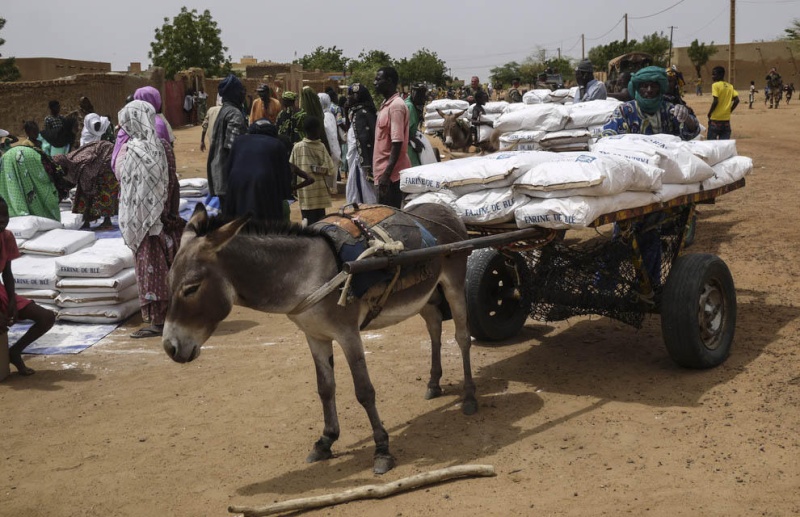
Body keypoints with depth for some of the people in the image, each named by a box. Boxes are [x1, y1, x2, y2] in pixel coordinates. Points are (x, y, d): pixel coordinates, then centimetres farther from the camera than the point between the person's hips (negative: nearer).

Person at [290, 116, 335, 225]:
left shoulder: (297, 147, -3)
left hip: (304, 192, 2)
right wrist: (317, 169, 2)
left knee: (308, 224, 5)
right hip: (319, 194, -1)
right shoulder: (321, 147, -7)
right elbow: (331, 170, -10)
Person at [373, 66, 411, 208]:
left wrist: (387, 173, -24)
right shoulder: (387, 104, 15)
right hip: (384, 171, 9)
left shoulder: (396, 106, -14)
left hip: (391, 174, -9)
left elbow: (397, 143, -20)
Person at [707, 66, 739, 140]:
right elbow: (736, 100, 3)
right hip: (726, 119, 6)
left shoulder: (715, 85, -8)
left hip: (715, 119, -6)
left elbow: (715, 101, -17)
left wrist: (709, 113, -6)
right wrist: (729, 111, 11)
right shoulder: (730, 86, 10)